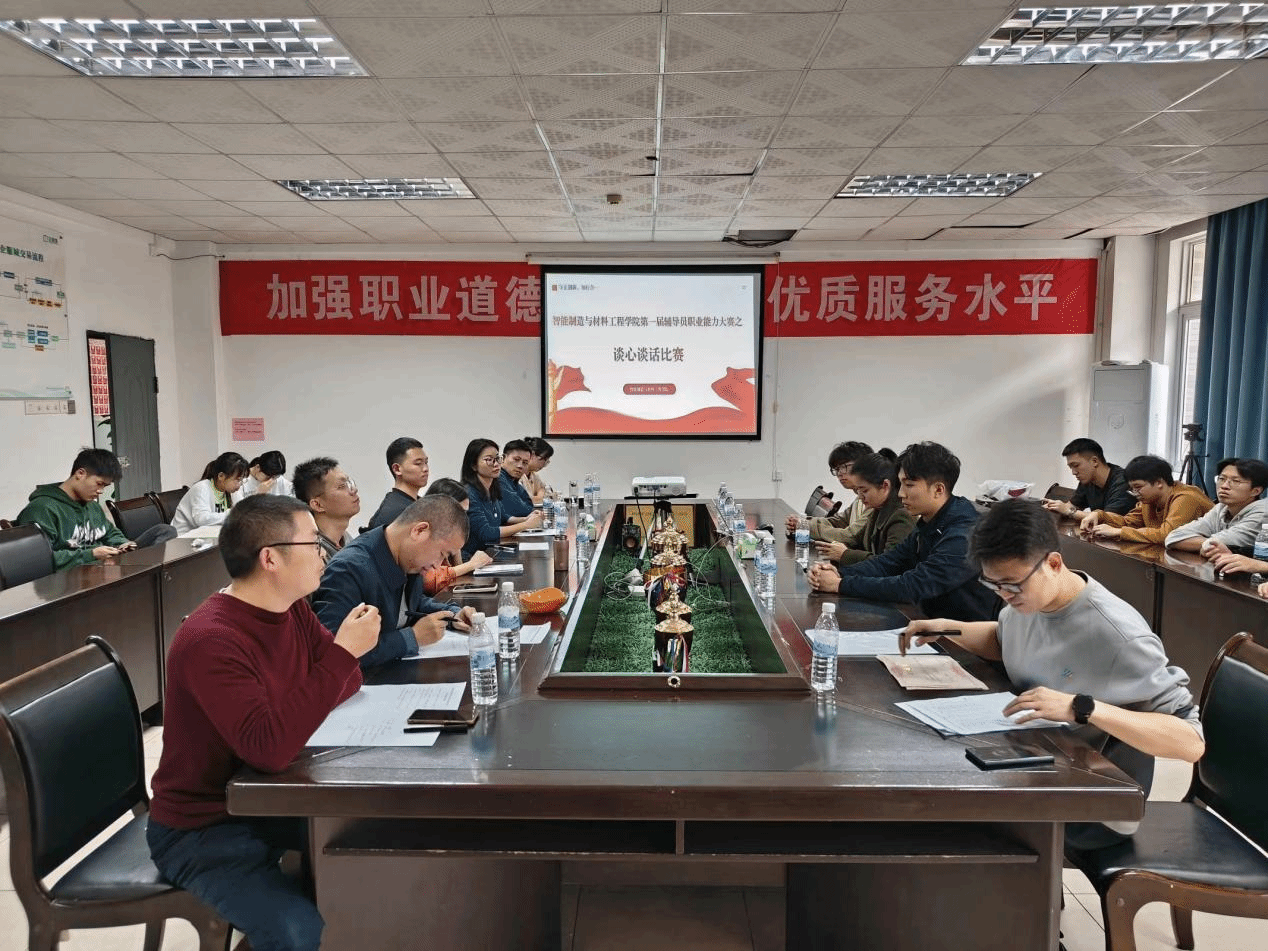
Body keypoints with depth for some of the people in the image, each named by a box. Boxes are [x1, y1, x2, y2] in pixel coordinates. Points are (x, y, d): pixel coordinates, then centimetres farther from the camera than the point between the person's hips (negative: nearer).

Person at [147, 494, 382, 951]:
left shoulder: (293, 608, -3)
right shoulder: (209, 641, -29)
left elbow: (348, 681, 6)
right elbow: (269, 748, -37)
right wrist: (343, 653, -35)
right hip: (203, 829, -7)